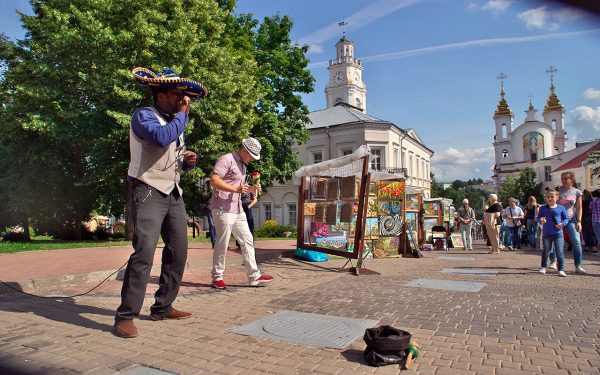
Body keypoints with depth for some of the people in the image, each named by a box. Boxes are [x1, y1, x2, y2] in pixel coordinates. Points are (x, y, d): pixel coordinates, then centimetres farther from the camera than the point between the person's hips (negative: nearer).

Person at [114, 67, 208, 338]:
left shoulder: (175, 121, 21)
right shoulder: (144, 116, -3)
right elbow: (162, 137, -26)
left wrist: (188, 160, 4)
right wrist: (182, 114, -11)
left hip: (173, 193, 8)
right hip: (149, 191, -8)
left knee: (178, 252, 7)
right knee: (144, 253, -16)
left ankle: (162, 307, 18)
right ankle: (125, 316, -7)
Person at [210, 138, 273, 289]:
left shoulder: (242, 165, 20)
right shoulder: (226, 160, -9)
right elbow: (214, 180, -21)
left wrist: (250, 189, 9)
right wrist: (236, 189, -28)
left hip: (238, 210, 9)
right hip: (223, 209, -9)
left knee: (247, 241, 7)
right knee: (222, 244, -2)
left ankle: (254, 276, 12)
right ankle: (217, 278, 13)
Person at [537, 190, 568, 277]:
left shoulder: (561, 208, 2)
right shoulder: (543, 208, 3)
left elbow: (566, 218, 8)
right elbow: (538, 217, 7)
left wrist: (563, 224, -11)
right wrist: (541, 220, -15)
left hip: (558, 234, -1)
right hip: (546, 234, 1)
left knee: (559, 252, -4)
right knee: (546, 251, 11)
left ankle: (561, 270, 5)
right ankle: (543, 267, 25)